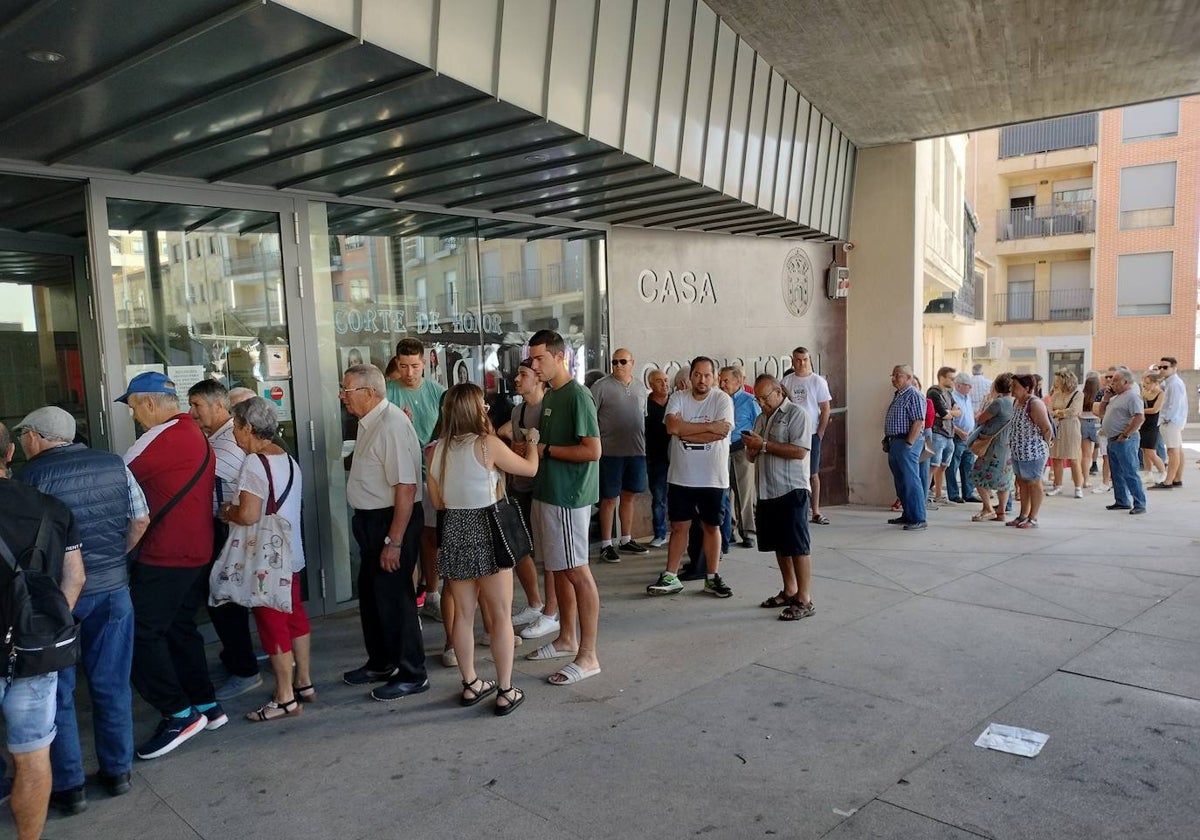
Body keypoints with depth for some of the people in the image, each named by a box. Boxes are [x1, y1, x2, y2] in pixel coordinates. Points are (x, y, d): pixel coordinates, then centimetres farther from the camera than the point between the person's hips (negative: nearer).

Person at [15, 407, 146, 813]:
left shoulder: (34, 473, -13)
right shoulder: (114, 463, 1)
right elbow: (140, 520, 6)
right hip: (113, 589, 4)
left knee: (55, 691, 12)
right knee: (112, 684, 15)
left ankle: (68, 786, 19)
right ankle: (117, 771, 25)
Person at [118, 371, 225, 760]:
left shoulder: (162, 437, -15)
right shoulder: (196, 434, 12)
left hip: (166, 557, -9)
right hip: (198, 551, 9)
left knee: (140, 633, -3)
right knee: (179, 628, 18)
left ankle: (179, 713, 0)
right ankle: (206, 705, 24)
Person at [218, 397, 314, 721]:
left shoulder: (254, 463, -18)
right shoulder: (288, 460, 8)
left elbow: (249, 515, -27)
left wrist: (227, 512, -7)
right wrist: (235, 510, 13)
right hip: (291, 554, 9)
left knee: (273, 625, 1)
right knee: (295, 617, 16)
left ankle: (285, 699, 11)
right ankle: (304, 683, 28)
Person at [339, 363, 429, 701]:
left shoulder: (392, 425, -23)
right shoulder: (369, 422, 7)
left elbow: (406, 487, -27)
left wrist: (394, 541, -26)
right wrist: (377, 531, 17)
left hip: (392, 521, -10)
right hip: (370, 520, 10)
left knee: (393, 596, 1)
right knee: (370, 594, 20)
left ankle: (411, 675, 18)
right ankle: (380, 663, 39)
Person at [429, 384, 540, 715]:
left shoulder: (437, 450, 4)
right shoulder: (487, 444, -12)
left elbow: (438, 501, 11)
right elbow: (530, 468, 1)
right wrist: (532, 441, 19)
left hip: (453, 532, 6)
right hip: (486, 532, -5)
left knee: (463, 613, 15)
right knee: (501, 615, 5)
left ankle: (470, 684, 27)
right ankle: (505, 691, 11)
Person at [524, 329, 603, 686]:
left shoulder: (578, 396, -15)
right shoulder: (550, 395, 13)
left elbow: (592, 450, -21)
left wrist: (545, 450, -15)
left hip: (568, 497, -9)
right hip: (547, 493, 9)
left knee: (577, 572, -4)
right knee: (559, 568, 17)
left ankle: (588, 656, 4)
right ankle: (567, 639, 31)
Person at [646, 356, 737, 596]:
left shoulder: (722, 399, -6)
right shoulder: (678, 398, 0)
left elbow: (721, 433, -21)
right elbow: (672, 426, -18)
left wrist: (685, 432, -14)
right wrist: (709, 426, -19)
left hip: (713, 478, -1)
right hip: (681, 477, 2)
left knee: (711, 527, 11)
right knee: (678, 526, 9)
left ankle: (712, 578, 23)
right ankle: (671, 577, 17)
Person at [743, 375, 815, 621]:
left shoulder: (797, 414, -7)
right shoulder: (761, 418, 17)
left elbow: (800, 451, -19)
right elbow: (752, 457, 21)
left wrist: (764, 445, -18)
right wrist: (752, 449, -3)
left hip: (791, 490, -8)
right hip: (766, 490, 8)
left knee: (797, 545, -5)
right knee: (779, 544, 15)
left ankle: (804, 600, 0)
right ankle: (789, 591, 27)